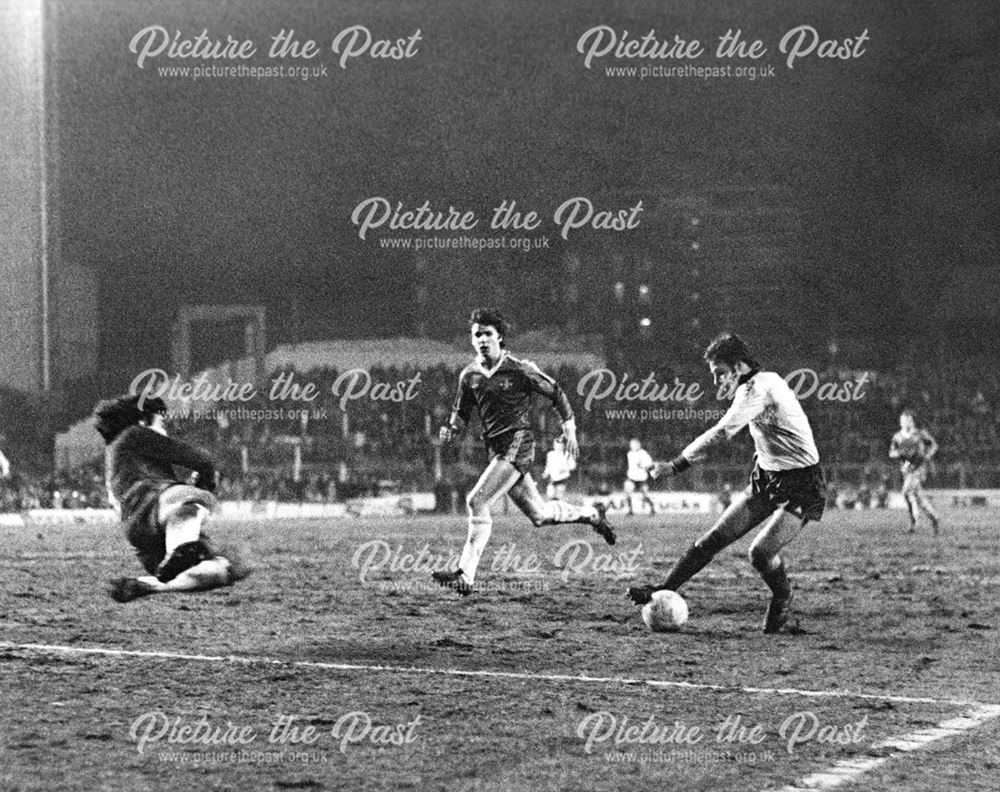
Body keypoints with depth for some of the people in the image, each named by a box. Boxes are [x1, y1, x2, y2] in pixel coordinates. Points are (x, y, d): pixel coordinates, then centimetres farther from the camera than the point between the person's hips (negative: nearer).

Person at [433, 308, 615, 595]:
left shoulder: (519, 370, -8)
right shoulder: (469, 375, 7)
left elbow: (555, 392, 4)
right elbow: (462, 410, 20)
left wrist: (569, 427, 2)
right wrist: (451, 427, -1)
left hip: (518, 444, -7)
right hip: (495, 449, 7)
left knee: (477, 501, -19)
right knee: (538, 514, 14)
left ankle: (466, 575, -20)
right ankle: (592, 514, 40)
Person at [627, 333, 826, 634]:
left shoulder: (758, 389, -22)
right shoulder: (766, 381, 8)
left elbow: (721, 432, -29)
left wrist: (678, 464, -26)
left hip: (801, 487, -9)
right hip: (767, 479, 9)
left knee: (761, 553, -19)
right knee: (715, 538, 1)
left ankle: (783, 601, 10)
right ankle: (664, 590, 4)